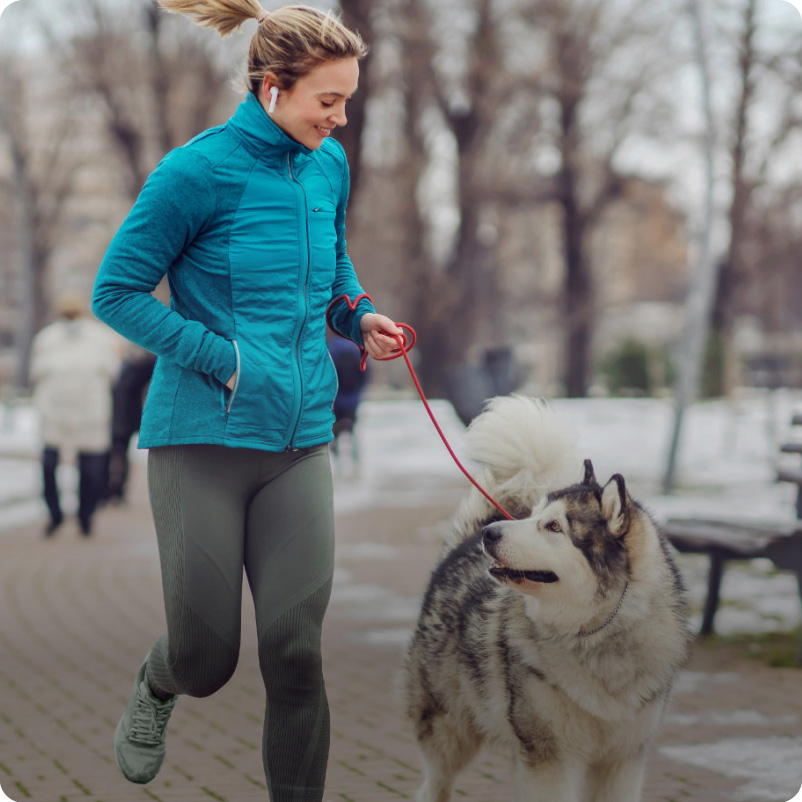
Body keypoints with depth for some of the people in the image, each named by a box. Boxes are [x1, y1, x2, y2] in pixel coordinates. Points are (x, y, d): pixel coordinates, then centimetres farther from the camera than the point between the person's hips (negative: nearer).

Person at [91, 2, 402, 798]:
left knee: (296, 651, -1)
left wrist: (360, 317, 5)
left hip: (299, 441, 4)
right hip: (203, 440, -4)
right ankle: (156, 687, 41)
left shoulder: (329, 166, 6)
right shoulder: (198, 171, -12)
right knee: (205, 658, 5)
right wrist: (223, 359, -14)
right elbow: (116, 292, -9)